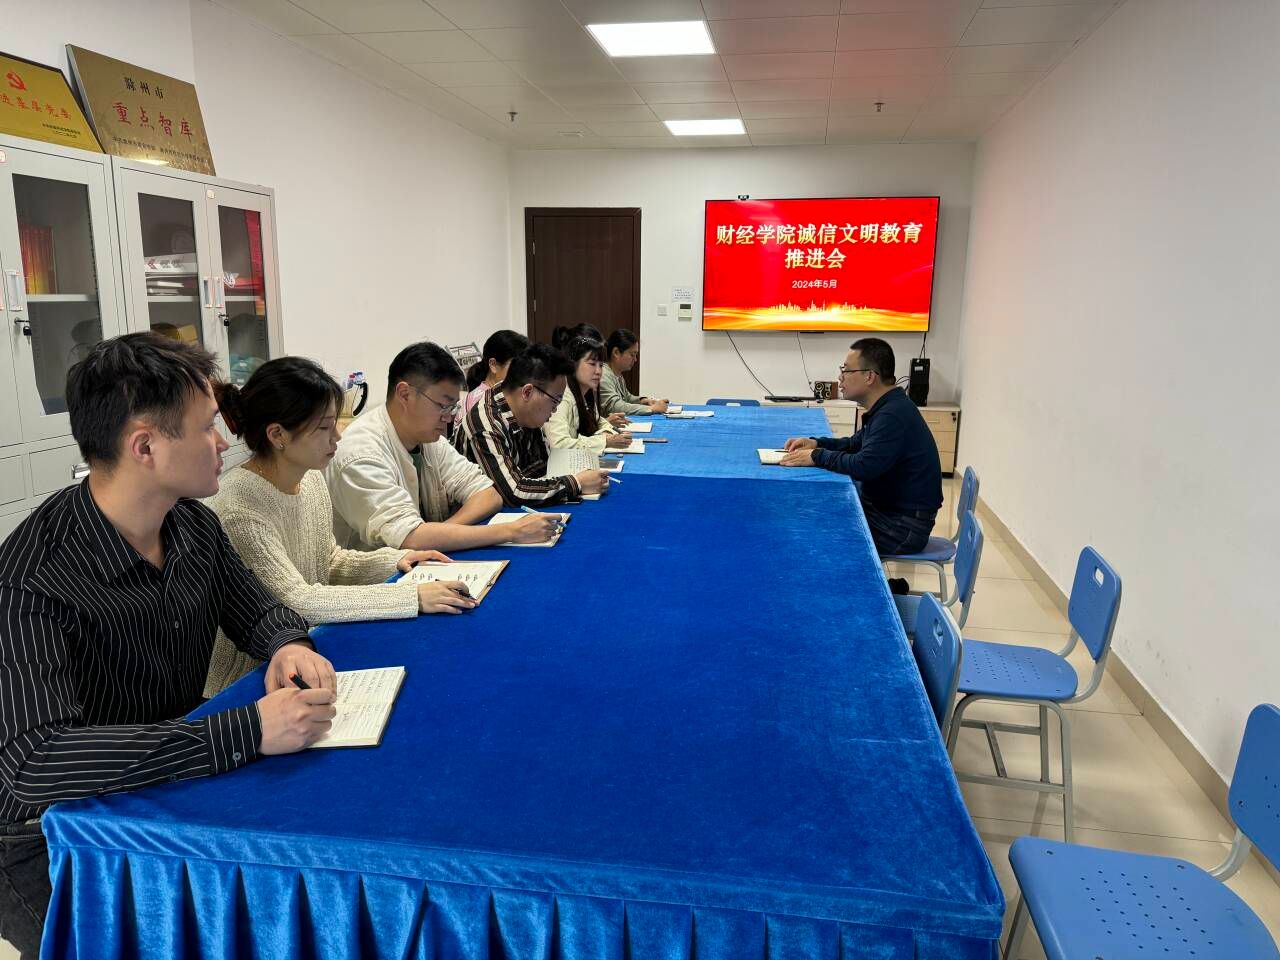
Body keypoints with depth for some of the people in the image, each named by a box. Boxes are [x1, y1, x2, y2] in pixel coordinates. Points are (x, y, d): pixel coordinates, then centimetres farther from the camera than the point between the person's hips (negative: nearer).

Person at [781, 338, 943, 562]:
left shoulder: (894, 415, -24)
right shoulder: (887, 407, 9)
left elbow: (864, 466, -33)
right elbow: (857, 443, 21)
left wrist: (818, 456, -20)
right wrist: (817, 443, 5)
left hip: (902, 526, -10)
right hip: (884, 507, 10)